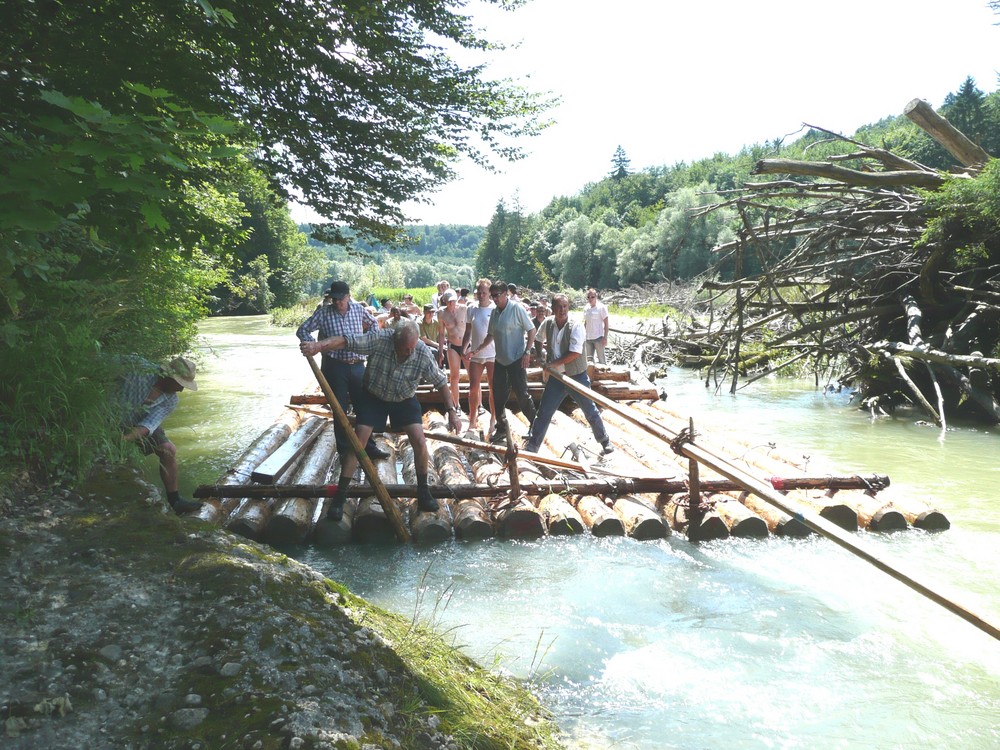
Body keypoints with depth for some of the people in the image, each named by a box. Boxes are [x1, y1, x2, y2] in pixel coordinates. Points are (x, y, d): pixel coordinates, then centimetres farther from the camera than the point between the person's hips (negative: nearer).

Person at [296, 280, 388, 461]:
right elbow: (302, 330, 0)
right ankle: (344, 451, 14)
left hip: (358, 365, 3)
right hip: (336, 366, -3)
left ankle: (369, 447, 18)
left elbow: (373, 323, 21)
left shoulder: (358, 309, 3)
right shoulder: (324, 313, -5)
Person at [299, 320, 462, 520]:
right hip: (374, 397, -1)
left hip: (404, 400, 1)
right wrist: (318, 345, -52)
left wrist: (452, 411, -20)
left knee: (419, 441, -11)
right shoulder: (379, 340, -30)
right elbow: (346, 341, -36)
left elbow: (441, 382, -15)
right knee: (358, 441, -8)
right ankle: (340, 496, 0)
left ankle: (423, 492, 8)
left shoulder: (423, 353, -24)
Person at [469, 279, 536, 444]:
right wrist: (477, 350, 10)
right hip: (499, 360, 7)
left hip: (516, 360, -7)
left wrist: (527, 352, -17)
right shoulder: (494, 312, 8)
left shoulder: (516, 309, -11)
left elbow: (531, 330, -10)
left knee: (522, 395, -3)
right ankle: (501, 428, 22)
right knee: (498, 396, 9)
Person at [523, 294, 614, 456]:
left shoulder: (575, 326, -17)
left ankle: (605, 441, 27)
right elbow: (538, 340, 19)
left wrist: (553, 363, -18)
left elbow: (575, 353, -24)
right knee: (543, 412, 5)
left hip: (577, 376, -4)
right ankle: (532, 446, 13)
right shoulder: (548, 323, -3)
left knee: (590, 411, 9)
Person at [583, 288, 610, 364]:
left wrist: (605, 337, -12)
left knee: (601, 359, -2)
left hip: (598, 338, -6)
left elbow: (606, 323, -7)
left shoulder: (601, 307, -6)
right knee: (589, 359, 11)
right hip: (588, 338, 6)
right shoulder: (586, 308, 10)